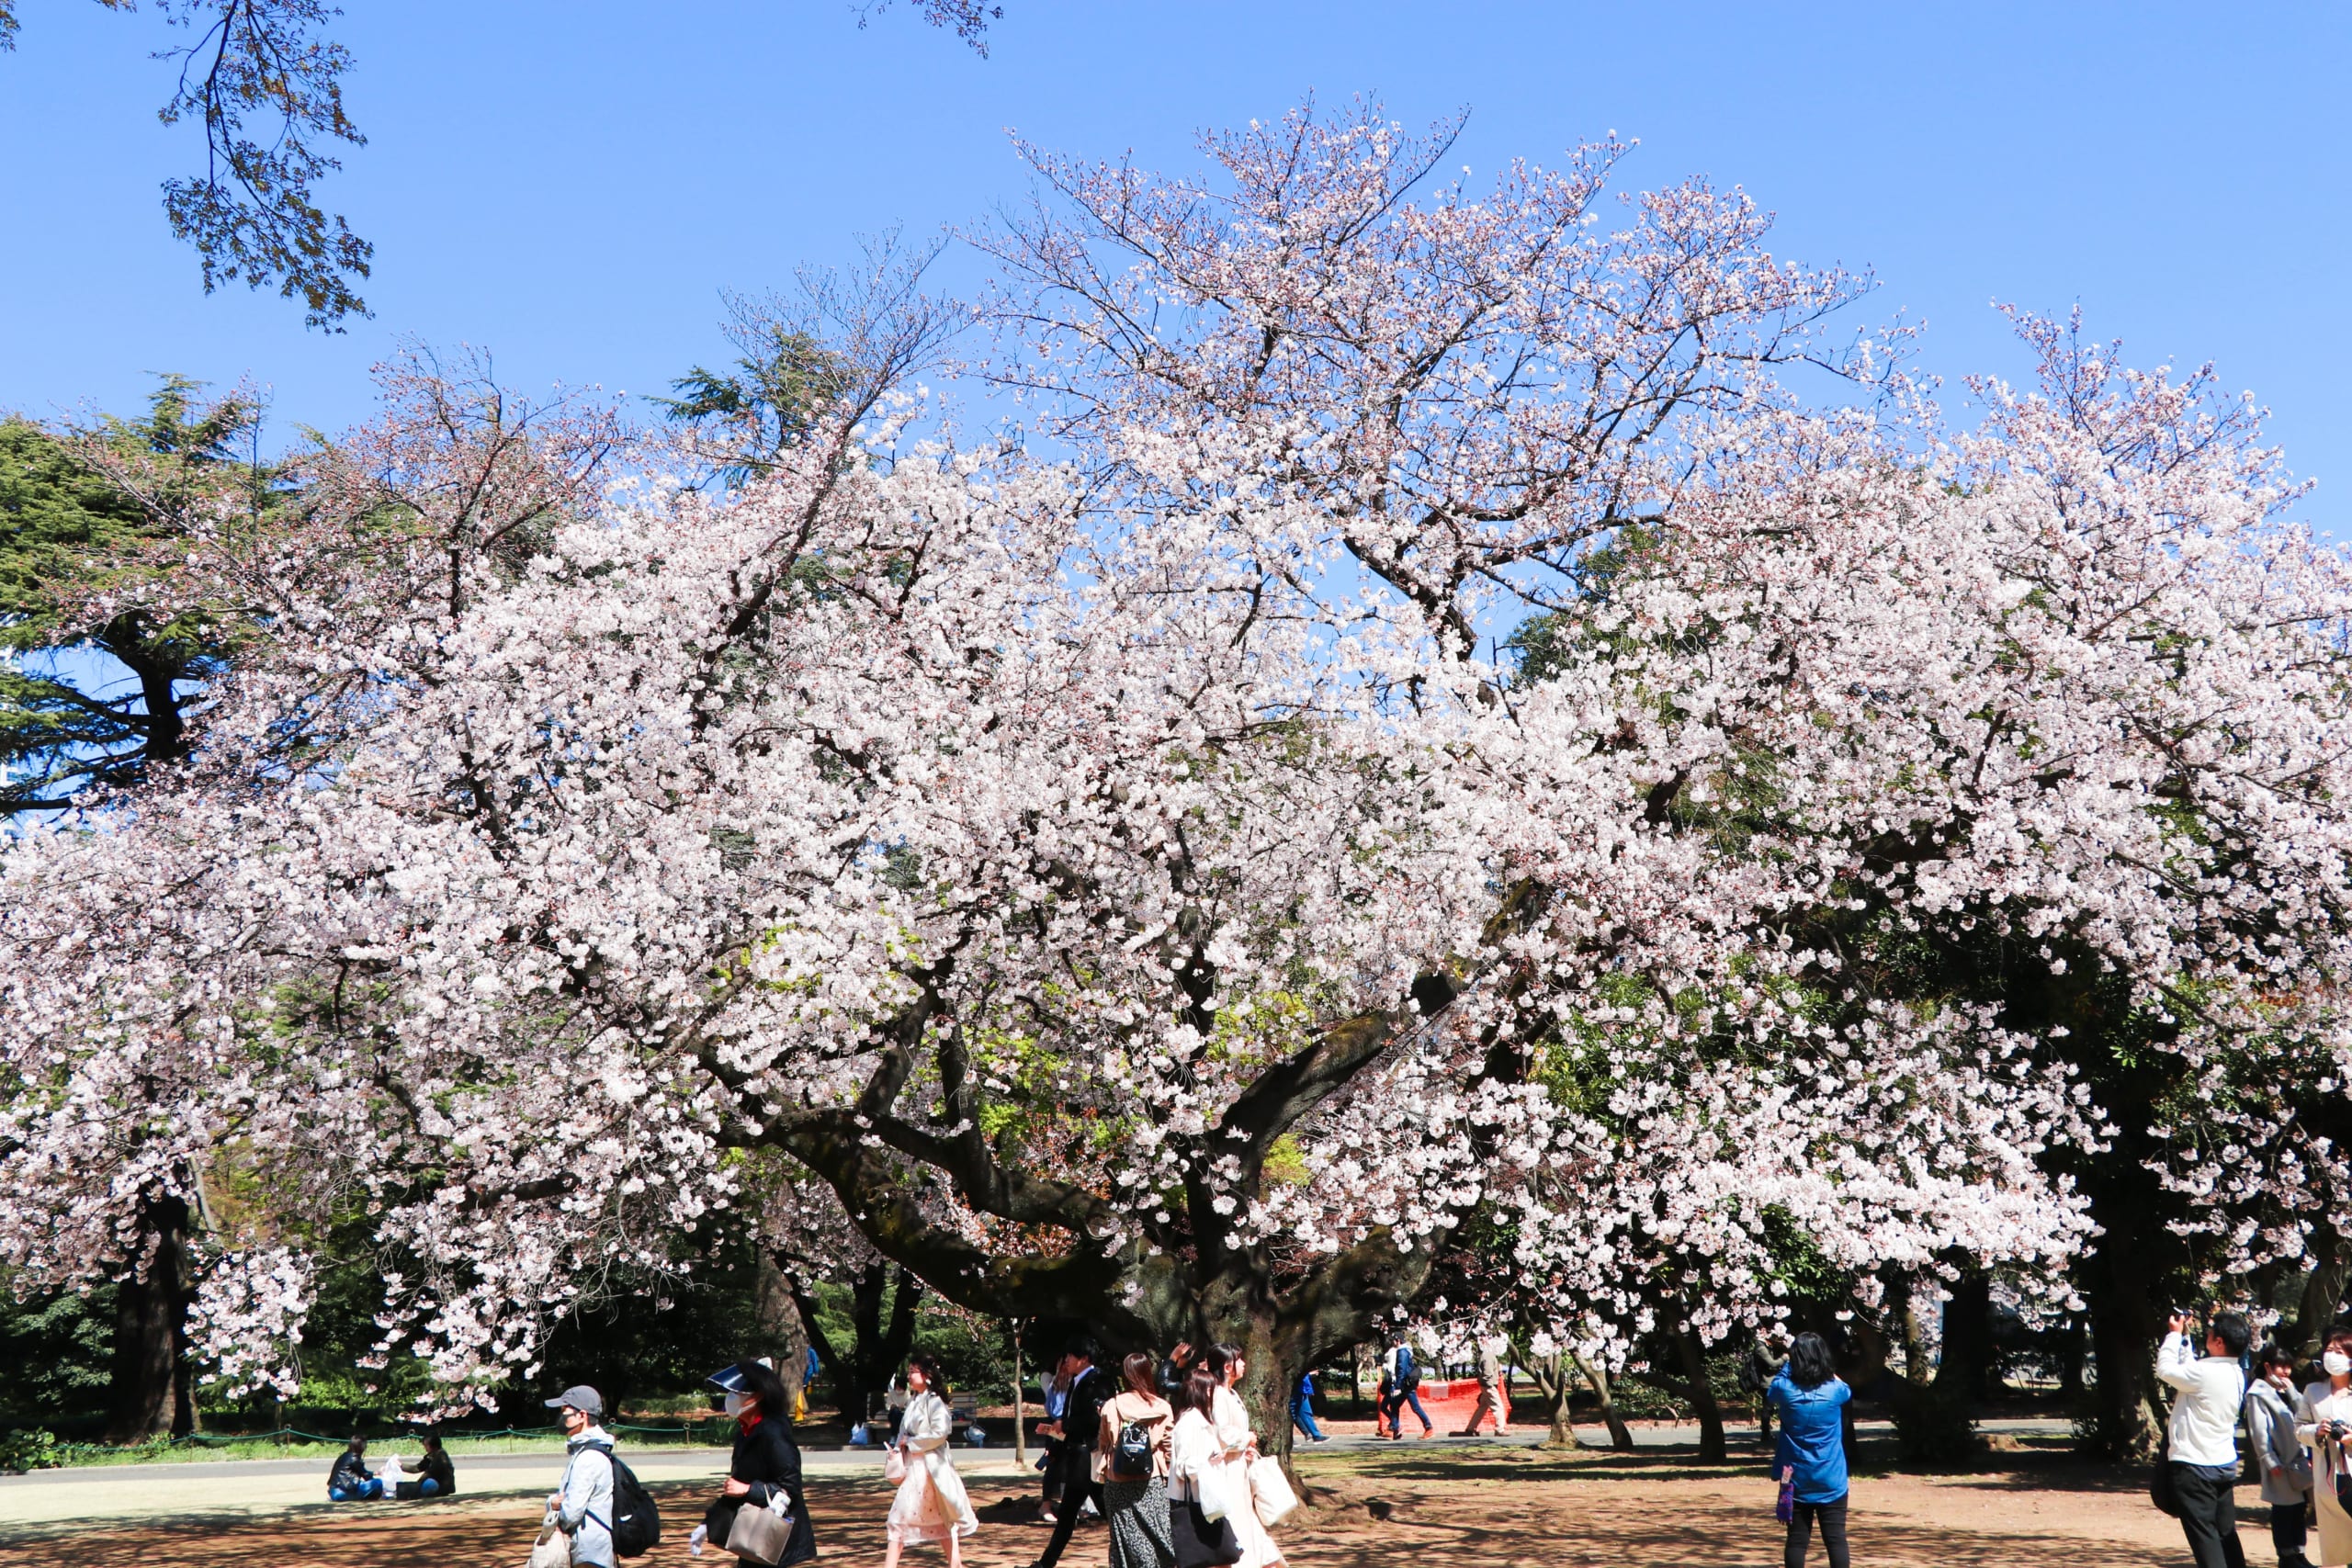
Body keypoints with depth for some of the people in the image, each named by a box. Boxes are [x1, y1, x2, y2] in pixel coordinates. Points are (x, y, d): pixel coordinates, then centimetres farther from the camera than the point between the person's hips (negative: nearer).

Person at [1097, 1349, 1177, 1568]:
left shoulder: (1111, 1406, -2)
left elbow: (1103, 1445, 6)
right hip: (1152, 1483, -1)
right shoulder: (1162, 1408, -3)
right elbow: (1169, 1447, 0)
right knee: (1157, 1538, 4)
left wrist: (1101, 1472, 19)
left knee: (1125, 1540, 6)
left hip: (1118, 1484, 1)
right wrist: (1169, 1475, 11)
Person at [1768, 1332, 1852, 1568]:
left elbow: (1770, 1391, 16)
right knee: (1836, 1539, 0)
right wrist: (1823, 1366, 24)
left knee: (1797, 1541, 5)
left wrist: (1790, 1362, 18)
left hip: (1797, 1480, 1)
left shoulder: (1786, 1389, -9)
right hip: (1831, 1481, -1)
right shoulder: (1834, 1390, -9)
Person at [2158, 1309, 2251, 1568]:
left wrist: (2175, 1334, 1)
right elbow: (2189, 1369, 17)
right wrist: (2184, 1338, 19)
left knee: (2203, 1536, -3)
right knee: (2226, 1534, 14)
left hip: (2194, 1467, -8)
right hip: (2225, 1466, 8)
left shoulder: (2205, 1373, -21)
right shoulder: (2235, 1374, 5)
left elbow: (2165, 1368, -9)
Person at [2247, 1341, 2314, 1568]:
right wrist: (2271, 1462, -16)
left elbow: (2305, 1416, 7)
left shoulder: (2286, 1391, 16)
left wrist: (2292, 1392, -3)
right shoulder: (2258, 1394, -8)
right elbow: (2259, 1432, -12)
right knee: (2283, 1510, -1)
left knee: (2299, 1507, 9)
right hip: (2279, 1462, -7)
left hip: (2298, 1459, 7)